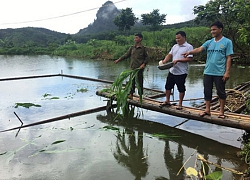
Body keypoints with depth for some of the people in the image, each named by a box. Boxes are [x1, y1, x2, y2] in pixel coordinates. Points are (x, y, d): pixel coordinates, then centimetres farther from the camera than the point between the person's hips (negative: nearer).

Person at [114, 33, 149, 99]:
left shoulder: (143, 48, -1)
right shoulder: (132, 47, 11)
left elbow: (146, 58, 1)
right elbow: (126, 55, 11)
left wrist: (144, 64, -15)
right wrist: (119, 60, 2)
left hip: (139, 68, -4)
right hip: (132, 68, 4)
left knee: (139, 82, 2)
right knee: (132, 81, 7)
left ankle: (140, 95, 12)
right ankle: (131, 94, 15)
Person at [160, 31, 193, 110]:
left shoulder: (189, 47, -8)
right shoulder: (175, 46, 14)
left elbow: (189, 59, -16)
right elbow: (169, 55, 12)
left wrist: (178, 60, -22)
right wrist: (165, 60, -7)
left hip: (181, 72, -7)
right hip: (172, 70, 7)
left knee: (181, 88, 4)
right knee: (168, 86, 13)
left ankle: (180, 104, 16)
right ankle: (167, 101, 28)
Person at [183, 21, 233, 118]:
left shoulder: (227, 42, -2)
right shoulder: (209, 42, 9)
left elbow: (228, 58, -5)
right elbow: (199, 49, -7)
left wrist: (227, 72, -11)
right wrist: (189, 52, -26)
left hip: (220, 73, -4)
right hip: (208, 72, 4)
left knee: (221, 92, 6)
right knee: (207, 91, 9)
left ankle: (221, 111, 18)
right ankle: (207, 110, 21)